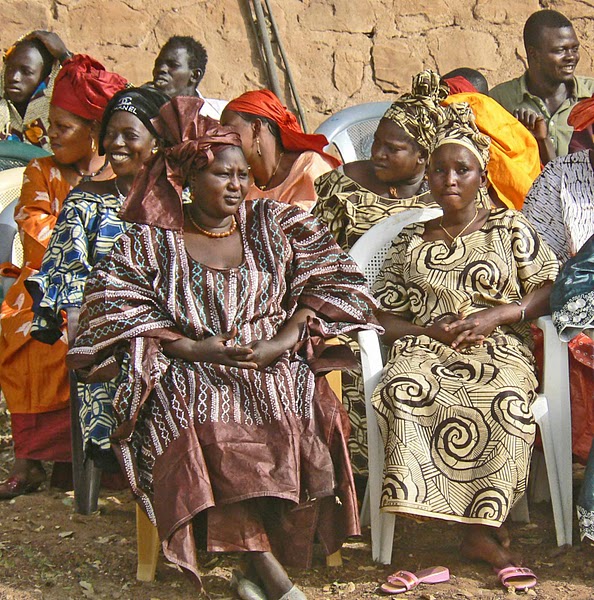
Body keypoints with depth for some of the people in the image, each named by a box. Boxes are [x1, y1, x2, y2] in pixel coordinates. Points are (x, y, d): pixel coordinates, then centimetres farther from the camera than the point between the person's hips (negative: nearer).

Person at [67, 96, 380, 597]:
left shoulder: (273, 224, 12)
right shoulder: (150, 241, 7)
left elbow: (330, 279, 5)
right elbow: (112, 302, -2)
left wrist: (282, 343, -10)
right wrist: (192, 348, -13)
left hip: (275, 366, 1)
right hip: (189, 372, -1)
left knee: (294, 418, -31)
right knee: (207, 428, -33)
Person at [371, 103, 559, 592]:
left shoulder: (510, 228, 15)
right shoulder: (411, 240, 19)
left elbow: (551, 289, 6)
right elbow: (384, 316, 14)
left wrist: (496, 315, -10)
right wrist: (430, 329, -6)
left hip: (498, 351, -1)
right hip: (425, 350, 1)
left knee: (507, 401, -38)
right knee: (402, 392, -35)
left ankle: (480, 531, -25)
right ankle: (488, 532, -29)